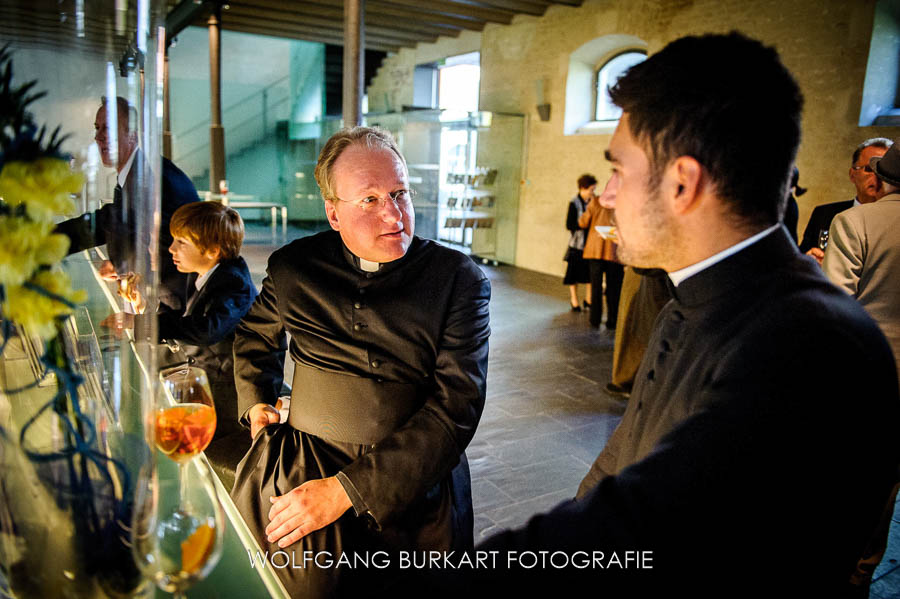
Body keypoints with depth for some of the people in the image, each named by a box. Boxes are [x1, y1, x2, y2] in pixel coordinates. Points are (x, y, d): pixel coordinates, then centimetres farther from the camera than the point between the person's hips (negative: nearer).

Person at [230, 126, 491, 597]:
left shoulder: (460, 280, -6)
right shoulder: (292, 267, 3)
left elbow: (455, 408, -13)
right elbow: (256, 333, 26)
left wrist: (346, 490, -18)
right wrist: (256, 403, 10)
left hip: (412, 492, -1)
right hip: (294, 479, 2)